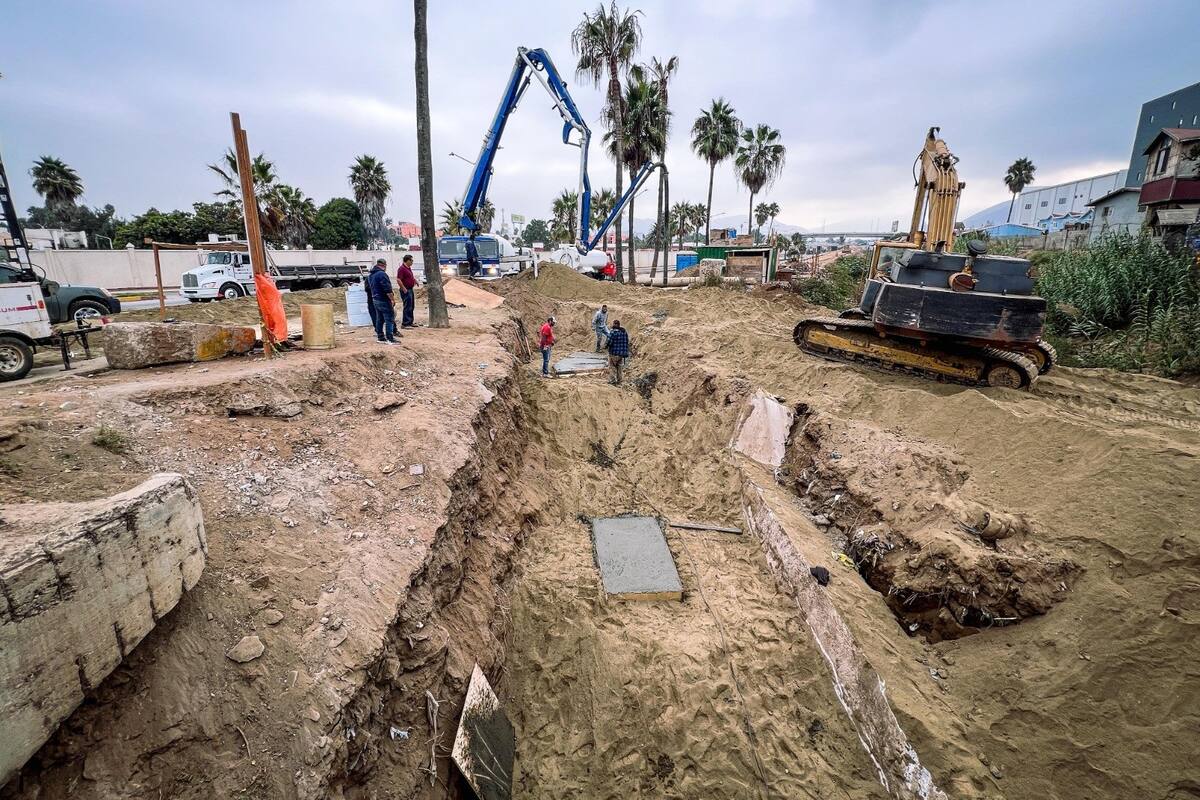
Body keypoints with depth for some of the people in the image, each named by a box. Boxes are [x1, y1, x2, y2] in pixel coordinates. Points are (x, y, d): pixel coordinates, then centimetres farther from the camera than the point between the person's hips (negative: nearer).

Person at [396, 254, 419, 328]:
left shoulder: (409, 268, 13)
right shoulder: (402, 268, -16)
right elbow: (398, 280, -24)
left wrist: (415, 280, 19)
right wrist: (404, 289, -22)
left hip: (411, 289, 10)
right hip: (406, 291, -10)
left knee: (411, 307, 15)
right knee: (407, 307, -9)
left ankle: (410, 322, 24)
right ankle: (404, 324, -6)